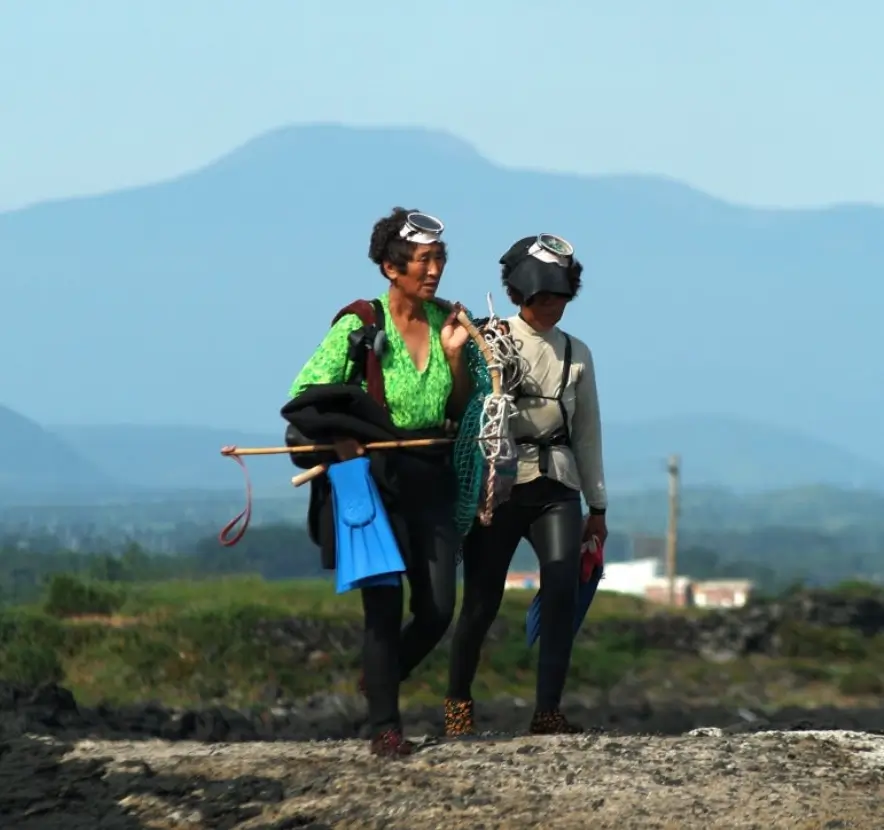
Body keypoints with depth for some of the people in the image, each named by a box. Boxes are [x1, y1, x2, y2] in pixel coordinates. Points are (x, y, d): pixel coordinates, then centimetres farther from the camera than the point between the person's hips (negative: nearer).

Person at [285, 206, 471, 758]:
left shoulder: (446, 320, 8)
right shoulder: (359, 325, -7)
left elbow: (461, 410, 12)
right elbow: (306, 394, -9)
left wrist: (454, 355, -3)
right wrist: (342, 441, -24)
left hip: (433, 478, 5)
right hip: (377, 478, -5)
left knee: (438, 609, 0)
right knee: (385, 605, -7)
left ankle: (379, 679, 27)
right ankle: (385, 727, 1)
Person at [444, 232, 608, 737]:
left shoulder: (576, 354, 13)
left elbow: (587, 432, 17)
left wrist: (598, 506, 18)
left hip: (556, 487, 3)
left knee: (563, 594, -14)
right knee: (483, 602, 1)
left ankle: (548, 713, -12)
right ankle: (458, 700, 24)